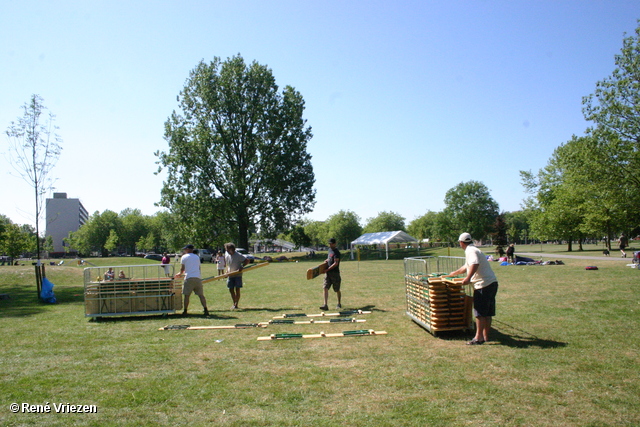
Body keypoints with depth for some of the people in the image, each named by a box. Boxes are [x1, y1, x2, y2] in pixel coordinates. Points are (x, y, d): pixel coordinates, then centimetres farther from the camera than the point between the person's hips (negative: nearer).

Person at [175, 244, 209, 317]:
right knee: (201, 295, 5)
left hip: (189, 278, -4)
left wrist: (180, 274, 29)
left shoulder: (184, 257, 7)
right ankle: (206, 310, -1)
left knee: (187, 295, 2)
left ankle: (185, 311, 2)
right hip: (198, 277, 4)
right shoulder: (197, 257, 21)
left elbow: (182, 269, 8)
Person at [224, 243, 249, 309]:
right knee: (231, 290, 6)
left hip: (238, 275, -5)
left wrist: (241, 267, -23)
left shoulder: (238, 255, -15)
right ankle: (234, 304, 19)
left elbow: (247, 261, -11)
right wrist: (227, 271, 7)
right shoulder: (226, 255, 1)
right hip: (230, 275, 5)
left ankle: (236, 305, 5)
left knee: (237, 290, -3)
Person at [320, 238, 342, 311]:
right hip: (328, 273, 7)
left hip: (335, 272, -7)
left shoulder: (336, 252, -12)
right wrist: (326, 261, 9)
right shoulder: (330, 250, 14)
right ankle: (325, 305, -11)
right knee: (325, 288, -7)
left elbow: (336, 263, -18)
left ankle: (339, 304, 25)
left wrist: (328, 269, -21)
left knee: (337, 290, 7)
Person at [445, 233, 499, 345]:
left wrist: (468, 278, -34)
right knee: (488, 313, 13)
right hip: (492, 283, 10)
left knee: (480, 312, -4)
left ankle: (479, 337, 1)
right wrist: (454, 273, 50)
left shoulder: (470, 251, -9)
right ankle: (486, 336, 21)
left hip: (484, 284, -10)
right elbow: (466, 267, 39)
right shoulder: (473, 250, 23)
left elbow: (475, 264, -30)